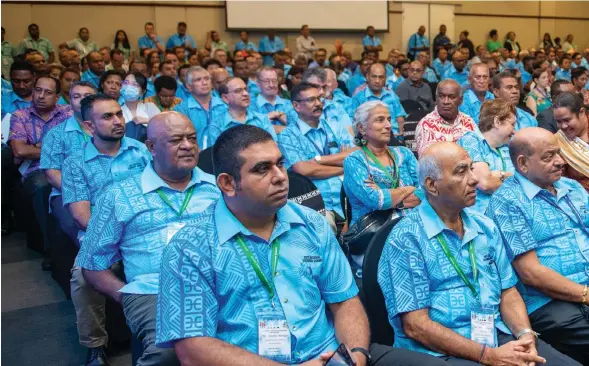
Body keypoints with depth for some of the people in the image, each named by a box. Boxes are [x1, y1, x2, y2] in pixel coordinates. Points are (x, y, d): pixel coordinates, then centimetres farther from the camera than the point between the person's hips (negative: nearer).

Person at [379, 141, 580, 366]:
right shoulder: (406, 239, -11)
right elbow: (415, 325, -14)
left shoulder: (486, 228, 11)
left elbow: (508, 292, 12)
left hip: (500, 338, 6)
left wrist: (525, 334, -8)